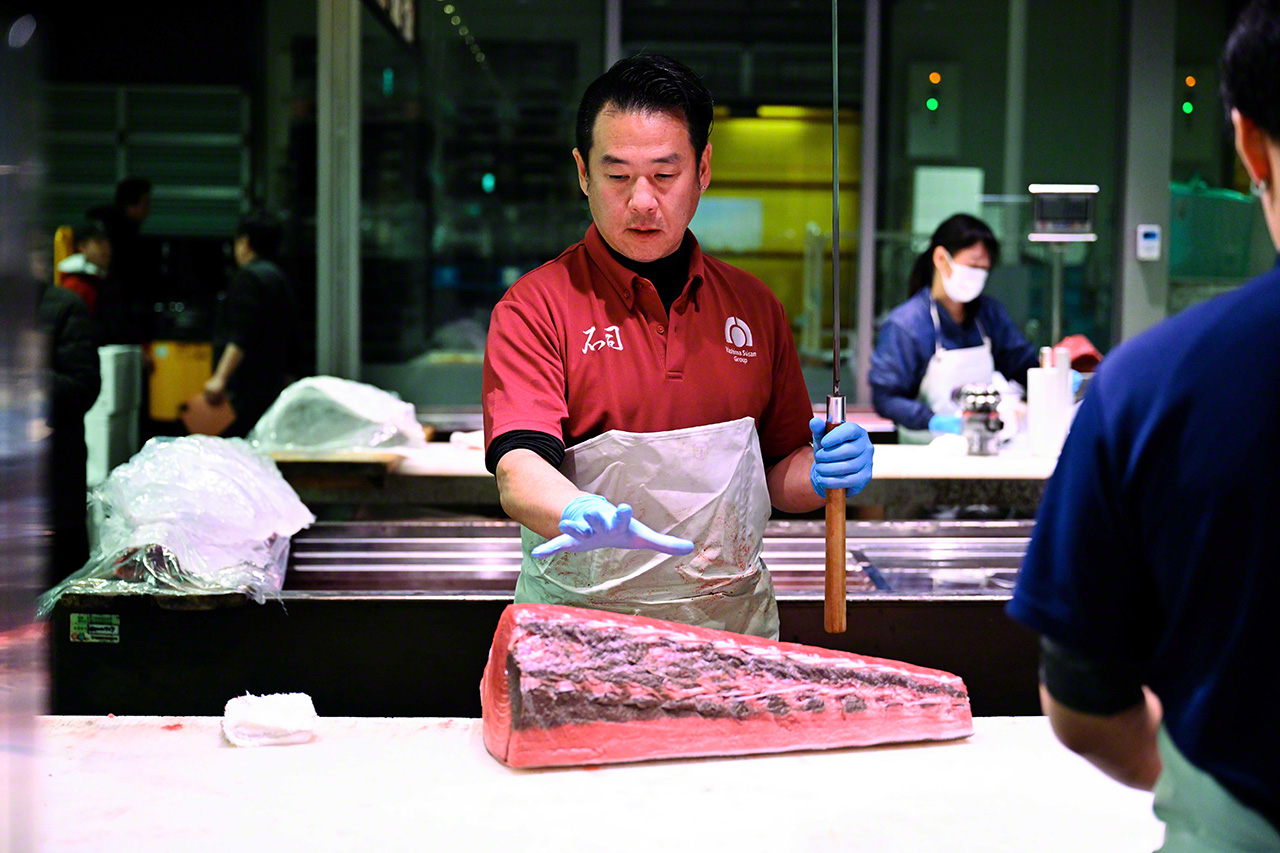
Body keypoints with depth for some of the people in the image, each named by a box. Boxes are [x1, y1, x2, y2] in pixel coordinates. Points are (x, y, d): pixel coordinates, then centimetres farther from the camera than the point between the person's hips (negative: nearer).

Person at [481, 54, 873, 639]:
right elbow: (519, 467, -17)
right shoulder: (535, 307, -3)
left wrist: (822, 475, -4)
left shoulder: (752, 306, 12)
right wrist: (582, 516, -37)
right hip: (580, 629, -5)